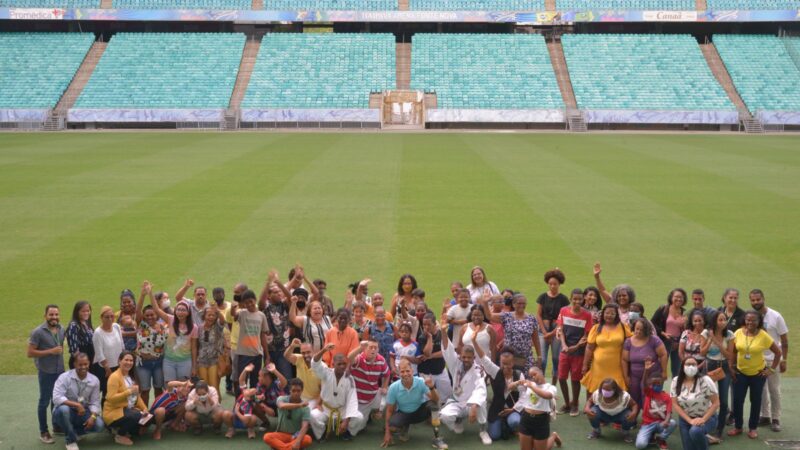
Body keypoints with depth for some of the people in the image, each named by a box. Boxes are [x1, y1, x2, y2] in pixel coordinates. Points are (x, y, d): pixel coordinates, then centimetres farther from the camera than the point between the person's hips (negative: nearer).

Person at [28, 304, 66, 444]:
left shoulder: (61, 329, 2)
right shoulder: (38, 332, -16)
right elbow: (30, 353, -17)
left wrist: (60, 352, 6)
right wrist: (50, 351, -21)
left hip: (60, 370, 5)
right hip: (46, 372, -5)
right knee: (44, 401, 5)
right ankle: (43, 432, 15)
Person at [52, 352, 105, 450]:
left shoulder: (94, 380, -4)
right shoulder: (64, 377, -16)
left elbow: (95, 402, -3)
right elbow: (56, 398, -27)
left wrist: (93, 417, -23)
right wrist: (76, 405, -33)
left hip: (83, 412, 3)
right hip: (65, 412, -3)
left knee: (99, 425, -22)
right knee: (63, 409, -39)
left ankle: (72, 432, 7)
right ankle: (71, 440, -16)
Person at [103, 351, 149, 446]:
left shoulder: (131, 376, 13)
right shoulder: (115, 377, -15)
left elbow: (137, 396, 10)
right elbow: (111, 398, -25)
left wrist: (144, 408, -5)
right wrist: (129, 391, -30)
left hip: (129, 410, 9)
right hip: (114, 412, -9)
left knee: (146, 417, -10)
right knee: (137, 416, -33)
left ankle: (120, 429, 10)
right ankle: (120, 435, -6)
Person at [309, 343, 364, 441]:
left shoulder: (349, 379, -12)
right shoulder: (327, 373, -12)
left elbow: (352, 401, -15)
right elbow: (315, 364, -31)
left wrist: (346, 420, -25)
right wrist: (323, 350, -51)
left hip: (342, 409, 1)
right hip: (325, 408, -1)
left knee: (359, 418, -24)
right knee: (313, 416, -32)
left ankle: (346, 431, 8)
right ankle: (322, 432, 1)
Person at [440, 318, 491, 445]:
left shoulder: (478, 370, -17)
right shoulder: (456, 364, -4)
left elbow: (480, 391, -32)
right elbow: (448, 350, -16)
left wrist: (473, 408, -49)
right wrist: (444, 331, -32)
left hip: (472, 404, -3)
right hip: (456, 403, 3)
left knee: (480, 402, -38)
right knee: (445, 415, -29)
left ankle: (484, 431, -15)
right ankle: (458, 421, 10)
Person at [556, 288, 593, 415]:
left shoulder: (587, 315, -8)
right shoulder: (564, 311, -1)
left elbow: (586, 335, -5)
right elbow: (561, 330, -1)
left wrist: (576, 346, -16)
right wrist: (564, 345, -15)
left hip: (579, 351, -2)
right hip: (565, 350, 3)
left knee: (575, 379, 6)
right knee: (561, 378, 6)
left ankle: (574, 405, 23)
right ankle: (567, 404, 24)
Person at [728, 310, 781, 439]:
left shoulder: (764, 336, -15)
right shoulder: (738, 333, -9)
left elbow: (778, 352, -6)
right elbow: (733, 352, 2)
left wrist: (772, 369, -6)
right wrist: (731, 368, -1)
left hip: (758, 373, -2)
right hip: (740, 372, 2)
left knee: (755, 400, 10)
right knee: (737, 400, 2)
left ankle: (753, 428, 24)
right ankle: (737, 426, 18)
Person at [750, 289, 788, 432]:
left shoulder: (775, 317, -11)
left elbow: (784, 339, -6)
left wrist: (783, 359, -8)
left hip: (772, 359, -3)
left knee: (774, 390, 4)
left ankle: (776, 419, 13)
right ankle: (765, 416, 23)